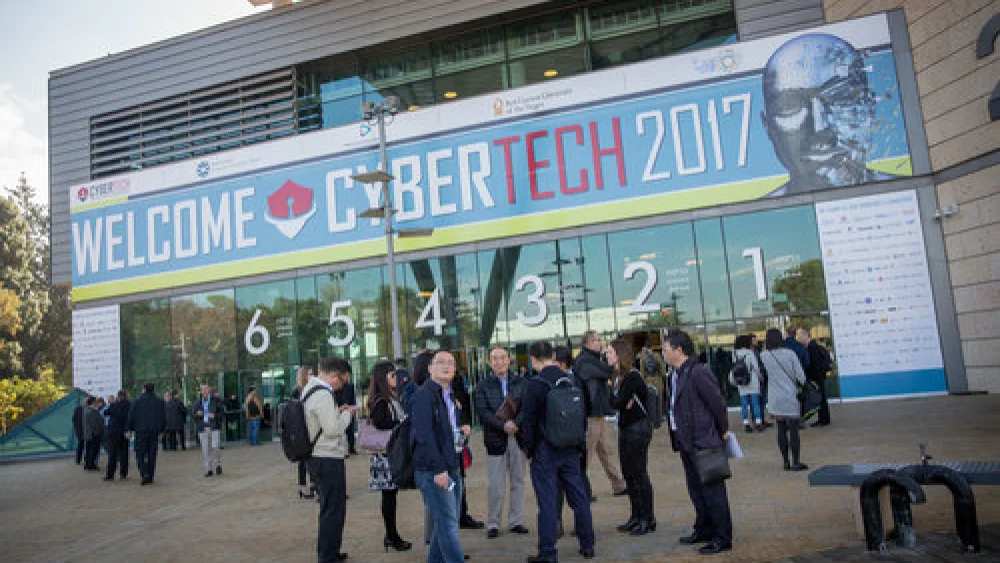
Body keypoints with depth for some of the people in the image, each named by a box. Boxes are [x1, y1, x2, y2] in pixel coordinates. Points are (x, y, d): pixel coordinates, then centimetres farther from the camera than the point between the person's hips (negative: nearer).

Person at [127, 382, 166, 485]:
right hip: (154, 431, 3)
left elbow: (131, 417, -2)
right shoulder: (159, 401, 6)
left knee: (140, 453, 2)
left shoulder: (138, 401, -4)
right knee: (152, 454, 8)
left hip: (141, 431, -3)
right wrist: (161, 429, 19)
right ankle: (150, 477, 10)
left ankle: (144, 474, -16)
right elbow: (164, 417, 10)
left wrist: (130, 429, 7)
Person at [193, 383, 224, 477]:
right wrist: (197, 414, -11)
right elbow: (192, 414, 11)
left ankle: (218, 465, 11)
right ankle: (208, 470, 10)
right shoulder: (197, 401, 9)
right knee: (205, 449, 2)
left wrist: (215, 416, -16)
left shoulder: (216, 400, 1)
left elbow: (223, 413, 2)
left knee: (215, 447, -11)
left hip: (214, 427, -2)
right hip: (202, 428, 3)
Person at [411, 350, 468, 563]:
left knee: (446, 523, 15)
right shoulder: (424, 395, -12)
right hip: (433, 471, -9)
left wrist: (462, 431, 7)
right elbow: (424, 435, -19)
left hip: (452, 468, 9)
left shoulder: (451, 396, 16)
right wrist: (438, 469, -22)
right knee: (448, 524, -6)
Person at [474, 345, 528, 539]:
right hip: (496, 439, -2)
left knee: (518, 481, 10)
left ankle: (516, 521, 21)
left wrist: (518, 423, -16)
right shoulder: (483, 386, 2)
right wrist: (503, 425, -20)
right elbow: (483, 412, -8)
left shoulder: (521, 382, 8)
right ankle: (493, 523, 13)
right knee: (495, 485, 1)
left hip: (518, 437, 2)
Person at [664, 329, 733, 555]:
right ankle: (704, 530, 32)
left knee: (712, 490, 0)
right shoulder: (676, 375, 11)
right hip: (687, 442, 10)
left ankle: (723, 538, 10)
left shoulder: (698, 373, -19)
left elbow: (717, 403, -17)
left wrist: (722, 431, -7)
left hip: (704, 442, -10)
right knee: (696, 490, 19)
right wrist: (678, 438, 14)